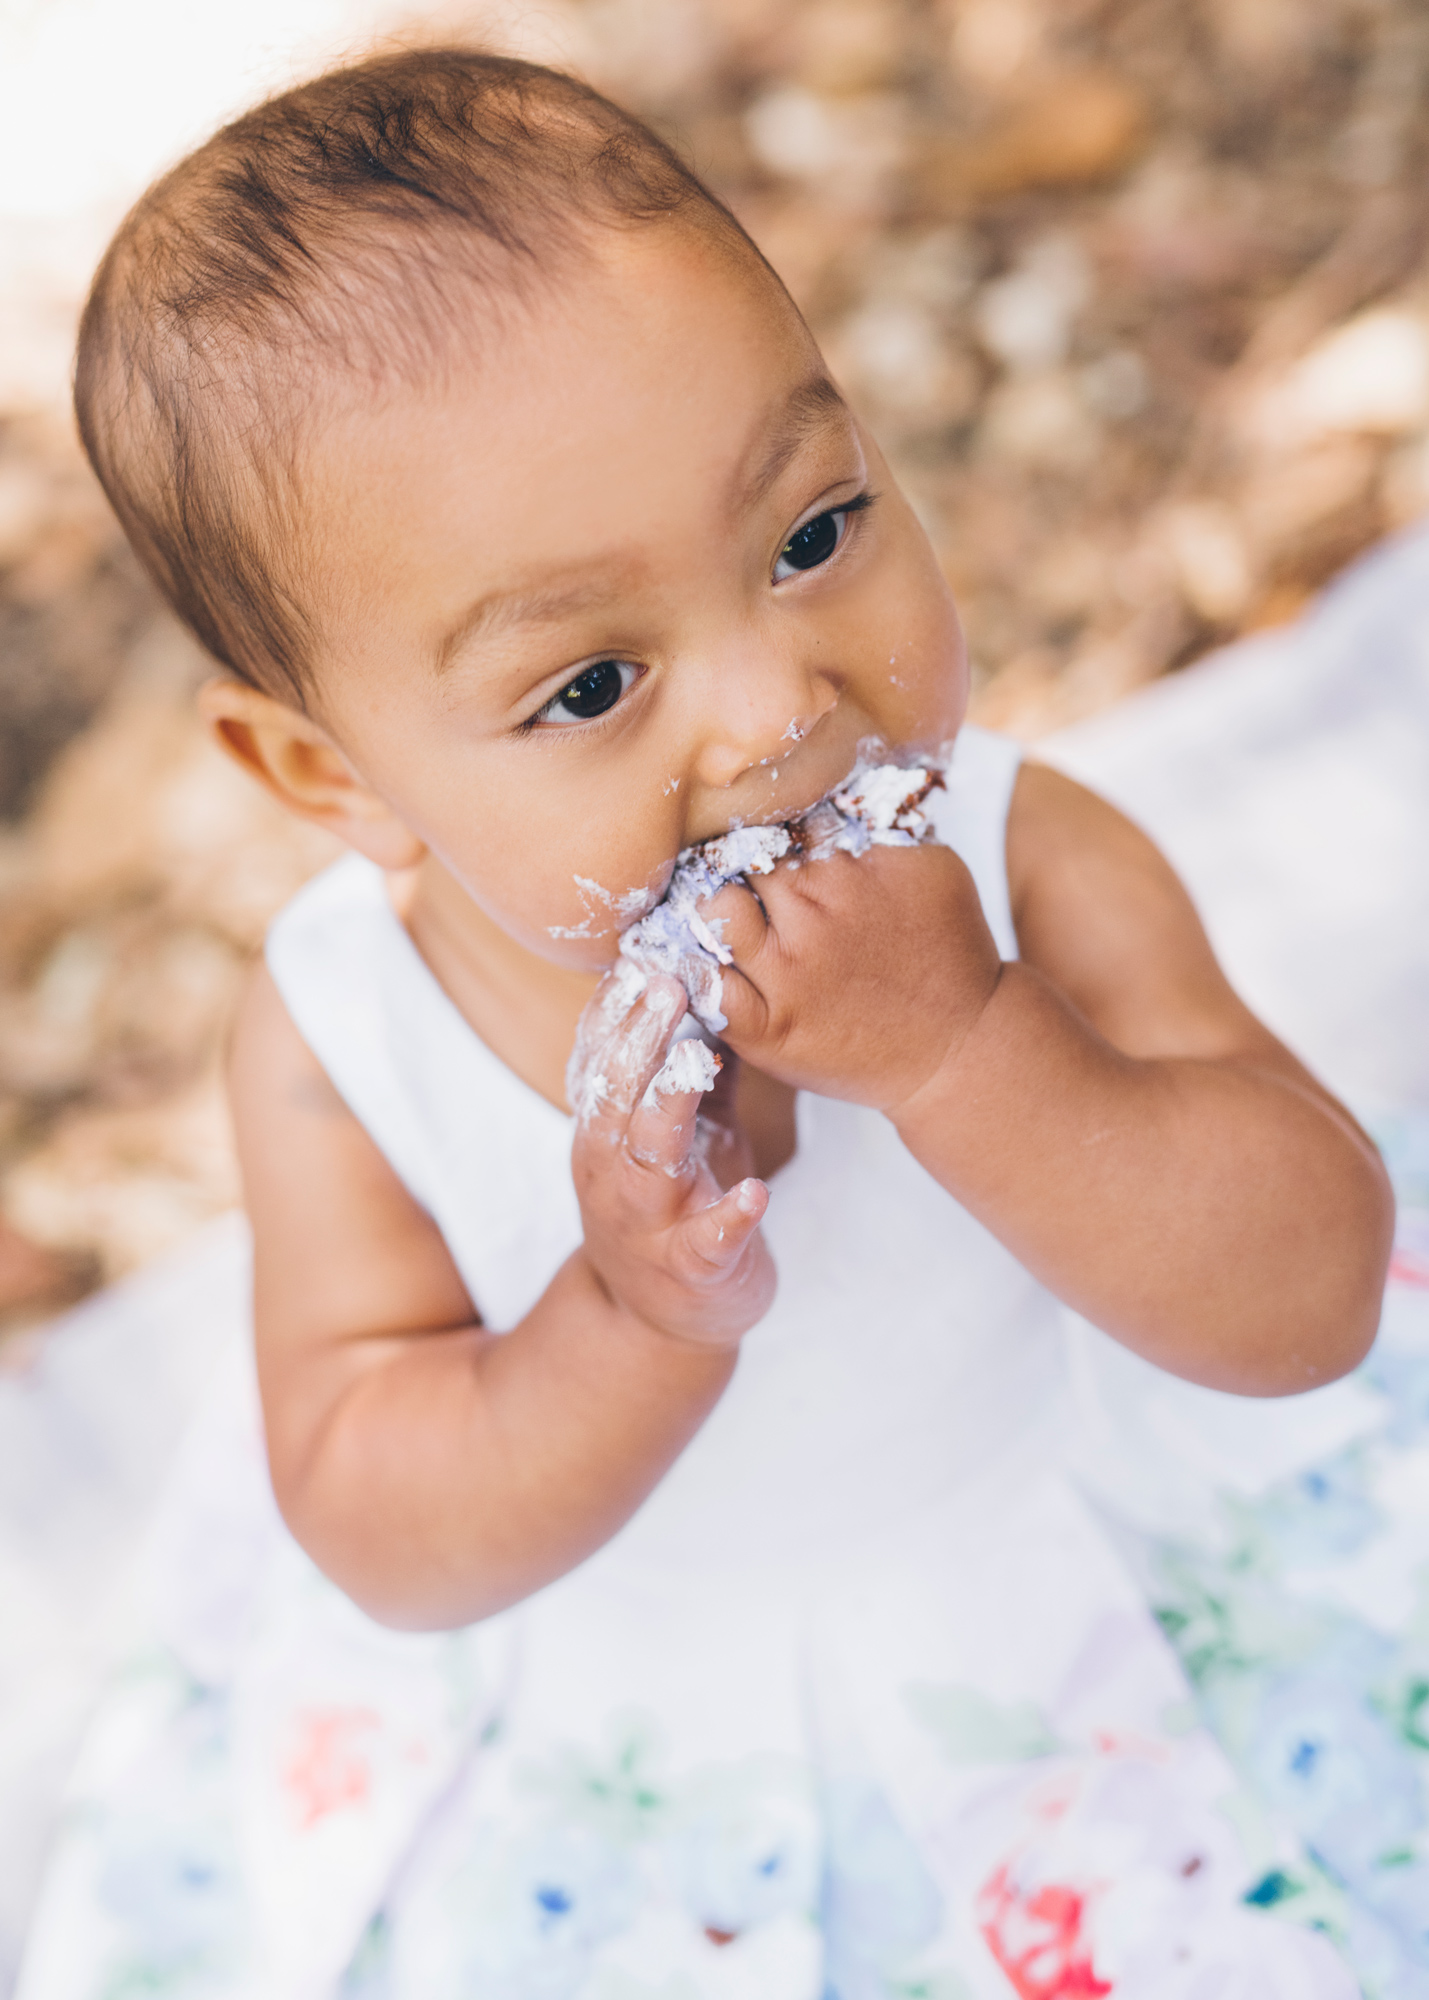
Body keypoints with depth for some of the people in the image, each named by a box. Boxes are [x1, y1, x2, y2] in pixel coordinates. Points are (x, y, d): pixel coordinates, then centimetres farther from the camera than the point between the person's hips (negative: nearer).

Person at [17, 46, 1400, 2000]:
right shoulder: (337, 1046, -24)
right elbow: (384, 1536, -19)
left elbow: (1312, 1303, -27)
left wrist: (958, 1046, -41)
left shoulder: (1031, 872, -24)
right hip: (499, 1678, 0)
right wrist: (634, 1326, -38)